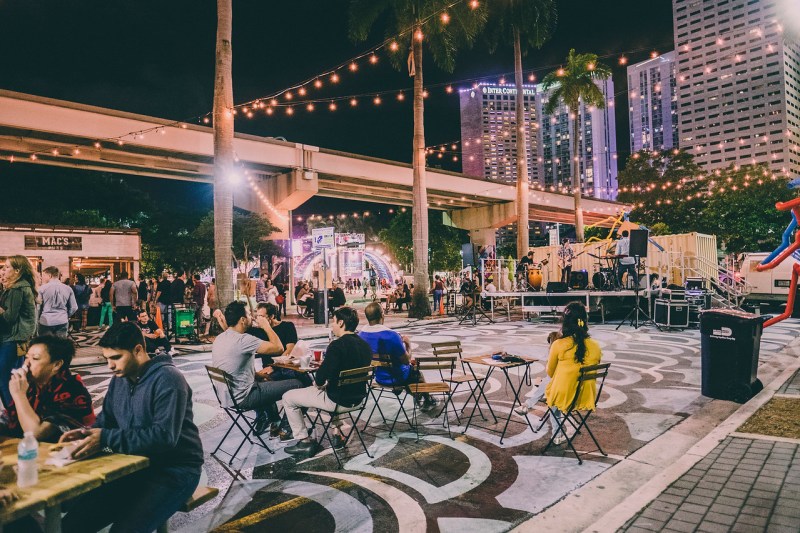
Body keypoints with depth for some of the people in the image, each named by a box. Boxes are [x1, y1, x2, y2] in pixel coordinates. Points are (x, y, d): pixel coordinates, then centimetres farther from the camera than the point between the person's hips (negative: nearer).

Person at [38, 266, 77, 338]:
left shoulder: (42, 288, -5)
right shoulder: (68, 289, 3)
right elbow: (74, 308, 5)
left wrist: (37, 318, 17)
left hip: (46, 321, -2)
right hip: (62, 322, 2)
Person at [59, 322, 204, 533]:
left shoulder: (167, 379, -19)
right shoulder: (119, 380, 9)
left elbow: (165, 435, -26)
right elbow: (105, 420, 18)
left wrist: (106, 439, -27)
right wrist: (86, 433, -5)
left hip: (174, 470, -8)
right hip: (135, 466, 8)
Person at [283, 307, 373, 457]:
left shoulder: (337, 345, -22)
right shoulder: (365, 345, 2)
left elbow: (320, 379, -23)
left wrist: (318, 383, 0)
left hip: (338, 399, -8)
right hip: (357, 397, 8)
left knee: (288, 398, 7)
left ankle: (305, 441, 12)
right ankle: (336, 432, 32)